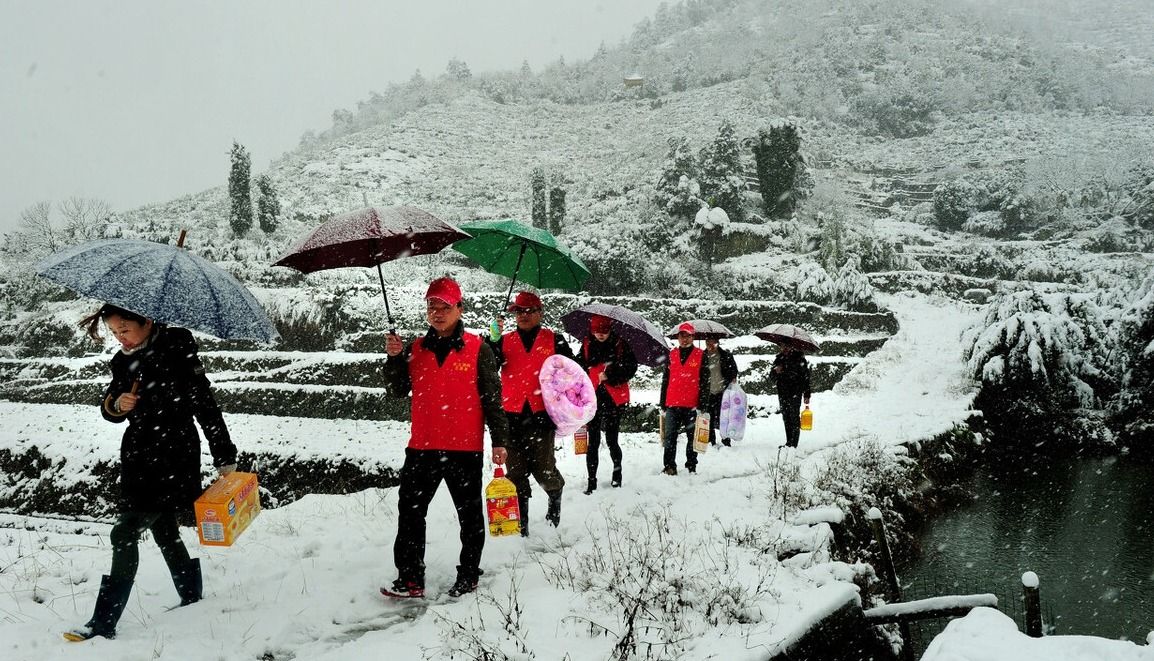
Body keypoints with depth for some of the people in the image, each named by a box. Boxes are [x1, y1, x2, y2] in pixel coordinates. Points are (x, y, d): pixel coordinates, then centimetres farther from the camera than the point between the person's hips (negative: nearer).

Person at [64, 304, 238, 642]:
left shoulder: (177, 350, -14)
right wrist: (116, 404, -10)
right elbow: (109, 409, 16)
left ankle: (104, 622, -5)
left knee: (125, 534, -10)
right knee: (164, 531, 16)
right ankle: (192, 598, 32)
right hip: (140, 455, 8)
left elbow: (205, 404, -12)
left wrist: (225, 459, -10)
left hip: (174, 454, -8)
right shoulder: (124, 360, 7)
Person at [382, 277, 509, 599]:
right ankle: (410, 578, 9)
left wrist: (499, 440, -5)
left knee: (470, 515, 9)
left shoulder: (477, 349, -3)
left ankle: (468, 574, 22)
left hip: (465, 448, -3)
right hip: (422, 446, 3)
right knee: (410, 512, 3)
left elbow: (492, 398, -2)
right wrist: (394, 358, -7)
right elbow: (398, 391, 8)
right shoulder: (416, 349, 8)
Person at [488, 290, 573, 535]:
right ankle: (520, 521, 12)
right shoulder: (505, 341, 12)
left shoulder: (553, 340, 8)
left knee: (543, 468, -7)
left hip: (542, 414, -2)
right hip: (513, 415, 2)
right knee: (516, 471, 3)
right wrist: (493, 340, -15)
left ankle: (555, 492, 26)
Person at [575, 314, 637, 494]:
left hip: (613, 398, -1)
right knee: (593, 441, 1)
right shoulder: (587, 345, 6)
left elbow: (631, 367, -3)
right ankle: (591, 481, 7)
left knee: (611, 440, 2)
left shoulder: (620, 345, 1)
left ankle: (617, 471, 29)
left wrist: (609, 375, -14)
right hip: (593, 398, 2)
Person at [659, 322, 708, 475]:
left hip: (692, 405, -2)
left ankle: (691, 467, 15)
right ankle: (669, 467, 4)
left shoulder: (700, 355, 2)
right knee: (670, 436, -1)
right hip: (673, 404, 2)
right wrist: (663, 404, 10)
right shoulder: (671, 355, 11)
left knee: (692, 436, 7)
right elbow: (665, 380, 13)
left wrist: (702, 404, -7)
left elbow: (705, 381, 0)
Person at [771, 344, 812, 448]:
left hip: (795, 393, -5)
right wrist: (775, 371, -8)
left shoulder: (799, 357, -3)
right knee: (786, 418, 8)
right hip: (782, 393, 5)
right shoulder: (779, 358, 12)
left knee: (794, 417, -8)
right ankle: (789, 442, 13)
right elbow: (772, 375, 17)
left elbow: (806, 376, -5)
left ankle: (793, 444, -9)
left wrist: (806, 395, -10)